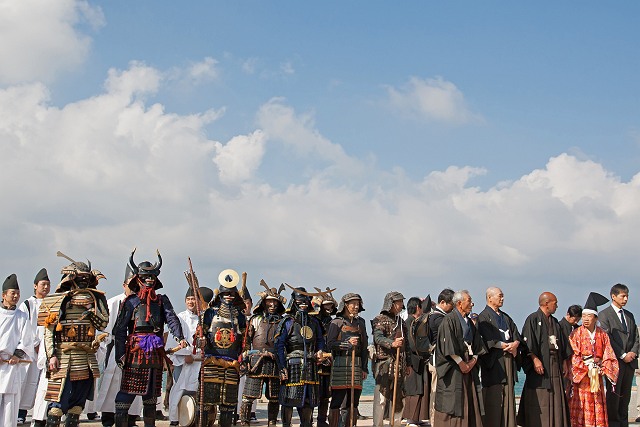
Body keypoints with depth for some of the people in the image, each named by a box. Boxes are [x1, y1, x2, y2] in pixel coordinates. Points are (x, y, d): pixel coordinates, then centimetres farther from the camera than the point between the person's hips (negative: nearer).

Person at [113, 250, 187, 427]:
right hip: (135, 350, -3)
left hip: (155, 353, 3)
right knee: (127, 391, -9)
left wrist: (179, 337, -23)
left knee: (151, 393, 10)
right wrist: (120, 354, -10)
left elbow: (171, 318, -4)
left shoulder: (162, 300, 13)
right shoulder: (131, 301, 5)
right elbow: (120, 329, 0)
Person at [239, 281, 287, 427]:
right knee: (249, 396, -6)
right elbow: (246, 341, 6)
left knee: (274, 397, 7)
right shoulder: (255, 320, 7)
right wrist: (245, 359, -3)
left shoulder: (282, 321, 13)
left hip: (275, 363, 3)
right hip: (257, 362, -3)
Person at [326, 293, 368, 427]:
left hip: (357, 365, 5)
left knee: (353, 401, 6)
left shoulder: (360, 323, 15)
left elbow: (364, 347, 16)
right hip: (340, 364, -5)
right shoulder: (336, 323, 1)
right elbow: (330, 344, -5)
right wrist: (347, 343, -15)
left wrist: (365, 368, 10)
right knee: (337, 400, -5)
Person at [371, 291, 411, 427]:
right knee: (381, 397, -7)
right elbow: (378, 338, -21)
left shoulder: (401, 321, 18)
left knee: (398, 398, 11)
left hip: (400, 365, 7)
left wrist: (408, 364, 21)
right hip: (385, 363, -7)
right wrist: (392, 343, -38)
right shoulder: (380, 319, -4)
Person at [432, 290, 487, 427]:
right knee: (452, 401, -5)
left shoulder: (469, 322, 15)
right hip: (453, 368, -7)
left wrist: (473, 360, -3)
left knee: (470, 403, 6)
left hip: (469, 366, 7)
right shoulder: (449, 320, -8)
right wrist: (461, 363, -16)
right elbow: (448, 345, -16)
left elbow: (477, 345, 13)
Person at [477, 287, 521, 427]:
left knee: (508, 398, 4)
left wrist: (515, 344, -9)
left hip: (508, 362, 7)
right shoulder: (483, 317, -3)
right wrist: (508, 346, -8)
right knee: (493, 398, -8)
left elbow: (517, 336, 13)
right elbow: (489, 340, -14)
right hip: (494, 363, -7)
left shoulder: (506, 318, 21)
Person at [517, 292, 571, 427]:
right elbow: (527, 343, -13)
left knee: (555, 402, 5)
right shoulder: (533, 319, -4)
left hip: (555, 368, 7)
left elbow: (562, 345, 23)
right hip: (540, 366, -7)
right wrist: (535, 359, -23)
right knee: (539, 402, -7)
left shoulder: (555, 322, 18)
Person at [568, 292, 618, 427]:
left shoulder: (602, 335, 7)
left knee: (597, 407, 2)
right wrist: (586, 366, -12)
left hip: (597, 377, 3)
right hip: (580, 376, -3)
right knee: (581, 408, -6)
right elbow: (573, 356, -5)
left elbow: (608, 356, 8)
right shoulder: (576, 334, -2)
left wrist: (602, 367, -7)